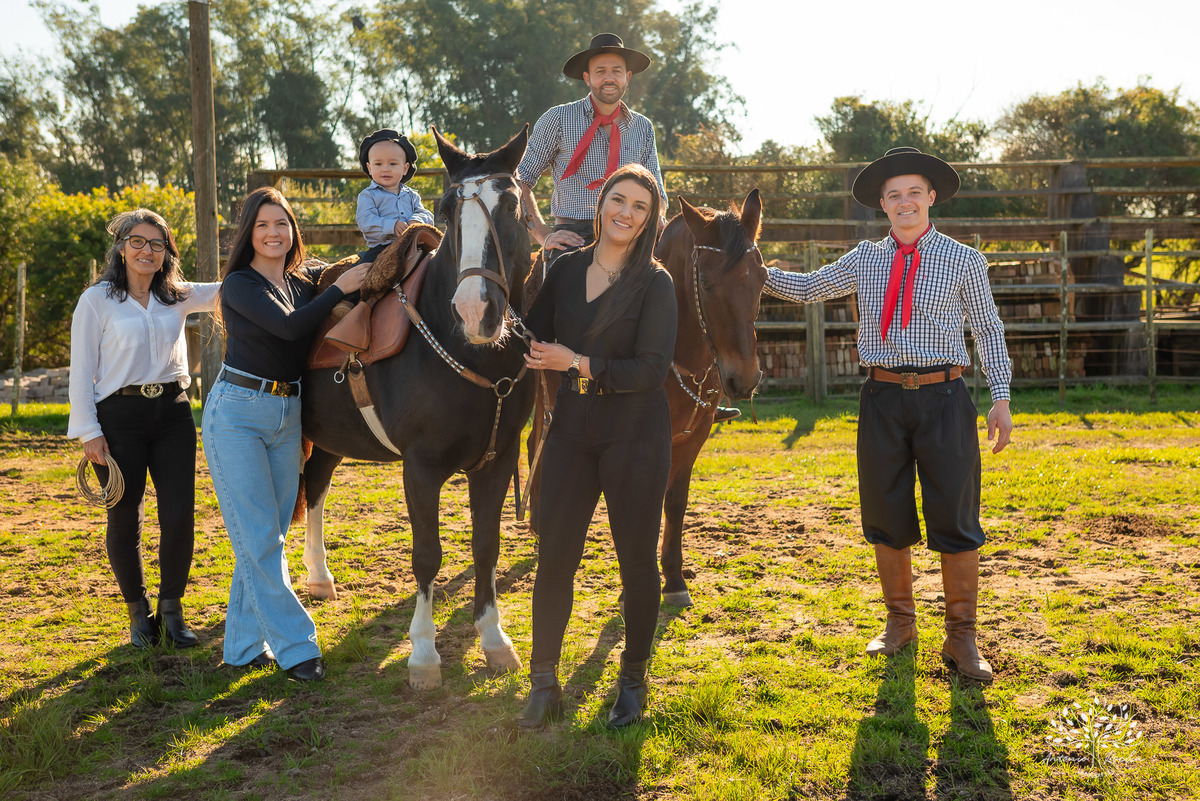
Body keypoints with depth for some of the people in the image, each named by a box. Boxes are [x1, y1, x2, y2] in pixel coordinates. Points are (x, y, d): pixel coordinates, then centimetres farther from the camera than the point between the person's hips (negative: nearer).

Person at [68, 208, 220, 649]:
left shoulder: (178, 297, 10)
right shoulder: (97, 300, -1)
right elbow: (82, 371, -2)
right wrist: (88, 431, -7)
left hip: (172, 413, 3)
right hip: (120, 417, -3)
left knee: (179, 515, -2)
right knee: (125, 519, 4)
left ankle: (171, 611, 16)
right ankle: (138, 613, 22)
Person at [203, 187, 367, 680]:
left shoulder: (305, 284, 11)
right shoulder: (240, 285, -8)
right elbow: (289, 326, -20)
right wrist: (340, 288, -14)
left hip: (287, 417, 6)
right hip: (237, 412, -6)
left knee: (269, 537, 9)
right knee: (258, 537, -5)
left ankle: (245, 645, 19)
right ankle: (295, 645, 0)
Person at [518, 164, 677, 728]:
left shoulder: (655, 284, -7)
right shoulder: (567, 269, 6)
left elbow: (652, 369, -16)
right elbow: (536, 337, 17)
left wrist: (580, 364, -21)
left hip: (634, 433, -4)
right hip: (572, 427, 4)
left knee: (636, 559, 7)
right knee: (554, 555, 3)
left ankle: (632, 680, 25)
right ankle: (543, 684, 14)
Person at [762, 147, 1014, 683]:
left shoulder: (964, 261, 3)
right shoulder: (865, 260, 9)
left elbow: (988, 330, 6)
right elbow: (807, 288, 20)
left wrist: (1001, 398, -1)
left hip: (943, 398, -2)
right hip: (883, 398, 3)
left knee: (956, 522, -2)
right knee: (886, 518, 9)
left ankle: (961, 638, 10)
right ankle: (900, 621, 27)